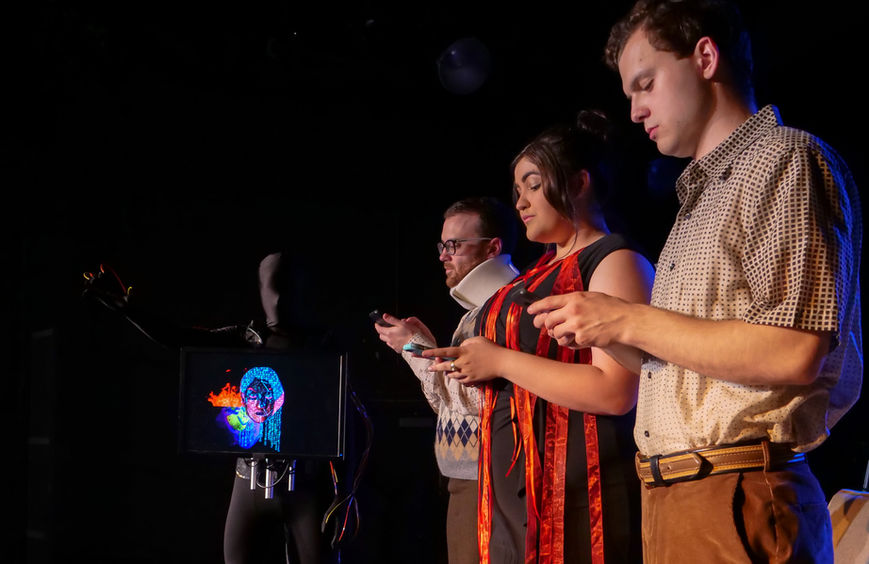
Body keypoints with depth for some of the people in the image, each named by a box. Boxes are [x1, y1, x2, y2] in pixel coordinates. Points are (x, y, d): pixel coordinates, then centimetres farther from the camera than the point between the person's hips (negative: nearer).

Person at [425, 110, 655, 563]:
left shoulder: (616, 262, -7)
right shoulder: (543, 270, 19)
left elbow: (615, 392, -20)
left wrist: (500, 361, -14)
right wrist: (474, 367, 8)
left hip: (575, 494, -8)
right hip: (516, 490, 8)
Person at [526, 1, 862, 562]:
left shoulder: (786, 159, -6)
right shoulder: (701, 197, 22)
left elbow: (793, 355, -19)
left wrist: (629, 320, -12)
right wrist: (602, 332, 8)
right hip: (670, 498, 8)